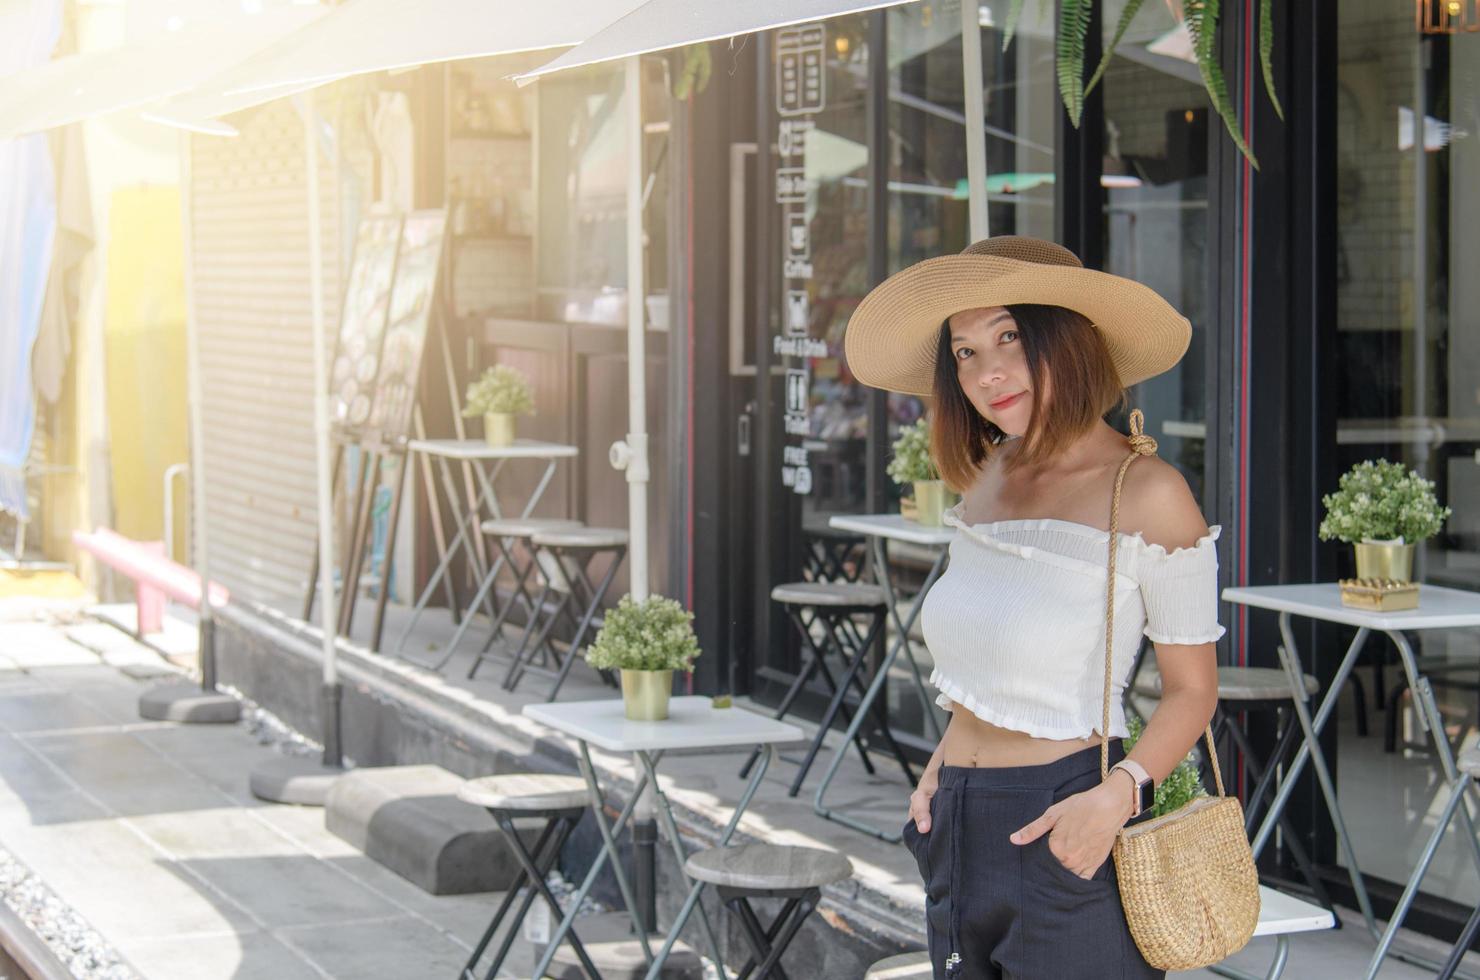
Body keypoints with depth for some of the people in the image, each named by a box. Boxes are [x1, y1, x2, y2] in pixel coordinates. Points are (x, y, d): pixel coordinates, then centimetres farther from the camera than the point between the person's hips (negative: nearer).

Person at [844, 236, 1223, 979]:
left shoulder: (1143, 492, -10)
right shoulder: (984, 480, 9)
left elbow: (1191, 689, -7)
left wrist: (1117, 793, -22)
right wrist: (940, 767, 7)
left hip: (1065, 838, -6)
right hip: (960, 831, 6)